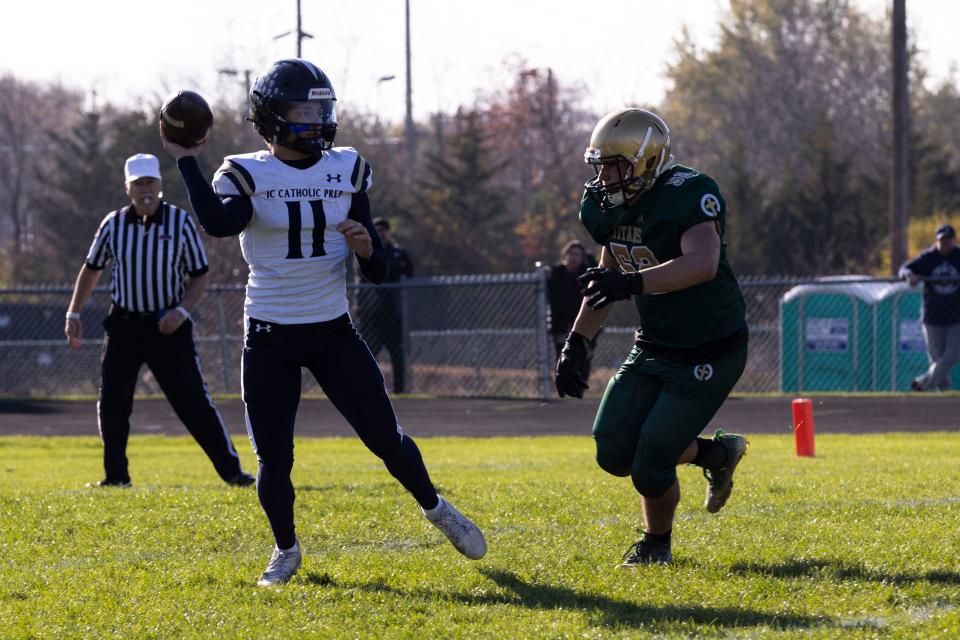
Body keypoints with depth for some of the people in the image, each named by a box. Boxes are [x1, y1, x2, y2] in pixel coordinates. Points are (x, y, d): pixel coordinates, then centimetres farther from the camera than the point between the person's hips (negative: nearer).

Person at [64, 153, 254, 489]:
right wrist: (73, 314, 11)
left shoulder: (180, 222, -6)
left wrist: (182, 310, -15)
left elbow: (199, 275, 0)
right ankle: (116, 475, 13)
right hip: (124, 324, 3)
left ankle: (231, 469, 0)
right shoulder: (113, 224, 0)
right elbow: (92, 269, 14)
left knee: (194, 402, -5)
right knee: (112, 404, 1)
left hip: (168, 326, -3)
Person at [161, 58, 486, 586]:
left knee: (384, 437, 2)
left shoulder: (346, 171, 3)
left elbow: (377, 273, 6)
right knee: (274, 459, 0)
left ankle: (434, 508, 29)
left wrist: (366, 249, -16)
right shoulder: (247, 175, -7)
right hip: (270, 339, -2)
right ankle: (286, 550, 23)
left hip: (332, 330, 2)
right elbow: (219, 224, -32)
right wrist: (186, 161, -28)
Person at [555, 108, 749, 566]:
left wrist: (633, 282, -56)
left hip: (709, 356, -8)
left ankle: (657, 543, 21)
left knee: (650, 463, -10)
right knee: (614, 454, 0)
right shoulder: (606, 206, -1)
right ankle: (716, 453, 23)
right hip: (653, 350, 8)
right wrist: (576, 343, 10)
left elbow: (703, 264, -44)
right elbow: (608, 276, 16)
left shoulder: (687, 197, -26)